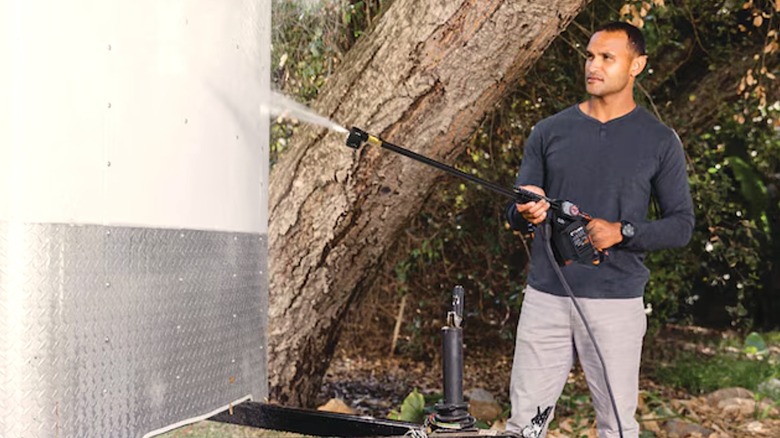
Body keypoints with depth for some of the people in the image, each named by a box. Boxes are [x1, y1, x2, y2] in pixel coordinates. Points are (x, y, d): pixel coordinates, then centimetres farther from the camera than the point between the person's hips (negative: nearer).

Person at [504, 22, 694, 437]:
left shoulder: (659, 141, 3)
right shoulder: (550, 132, 8)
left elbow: (681, 224, 2)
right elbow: (514, 214, 10)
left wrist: (622, 232, -15)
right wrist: (526, 213, -15)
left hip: (616, 303, -1)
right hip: (545, 297, 2)